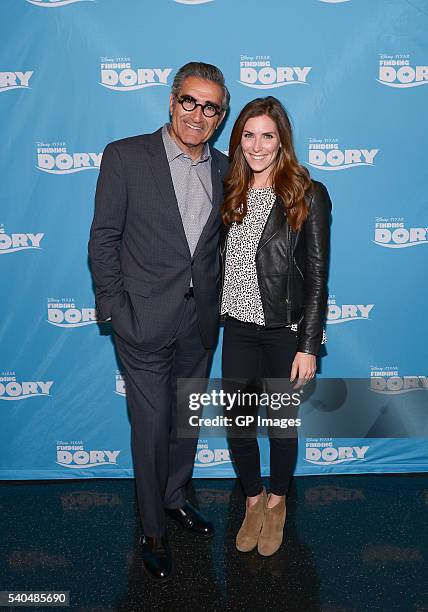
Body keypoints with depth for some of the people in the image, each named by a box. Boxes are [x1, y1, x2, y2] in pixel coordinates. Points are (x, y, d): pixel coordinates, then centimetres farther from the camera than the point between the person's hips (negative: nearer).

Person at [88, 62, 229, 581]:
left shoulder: (224, 169, 7)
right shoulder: (125, 156, -6)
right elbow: (103, 238, -7)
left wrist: (217, 302, 7)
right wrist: (113, 306, -11)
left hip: (200, 323, 5)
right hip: (145, 321, -4)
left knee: (187, 418, 20)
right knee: (151, 427, 6)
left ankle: (175, 497, 45)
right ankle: (153, 532, 27)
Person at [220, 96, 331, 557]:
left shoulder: (308, 196, -9)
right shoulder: (230, 192, 5)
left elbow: (316, 276, -9)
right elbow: (220, 261, 10)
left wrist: (308, 346, -11)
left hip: (285, 332, -3)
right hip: (238, 329, 4)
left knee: (282, 425, 14)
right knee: (237, 426, 11)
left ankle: (277, 503, 40)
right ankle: (253, 501, 38)